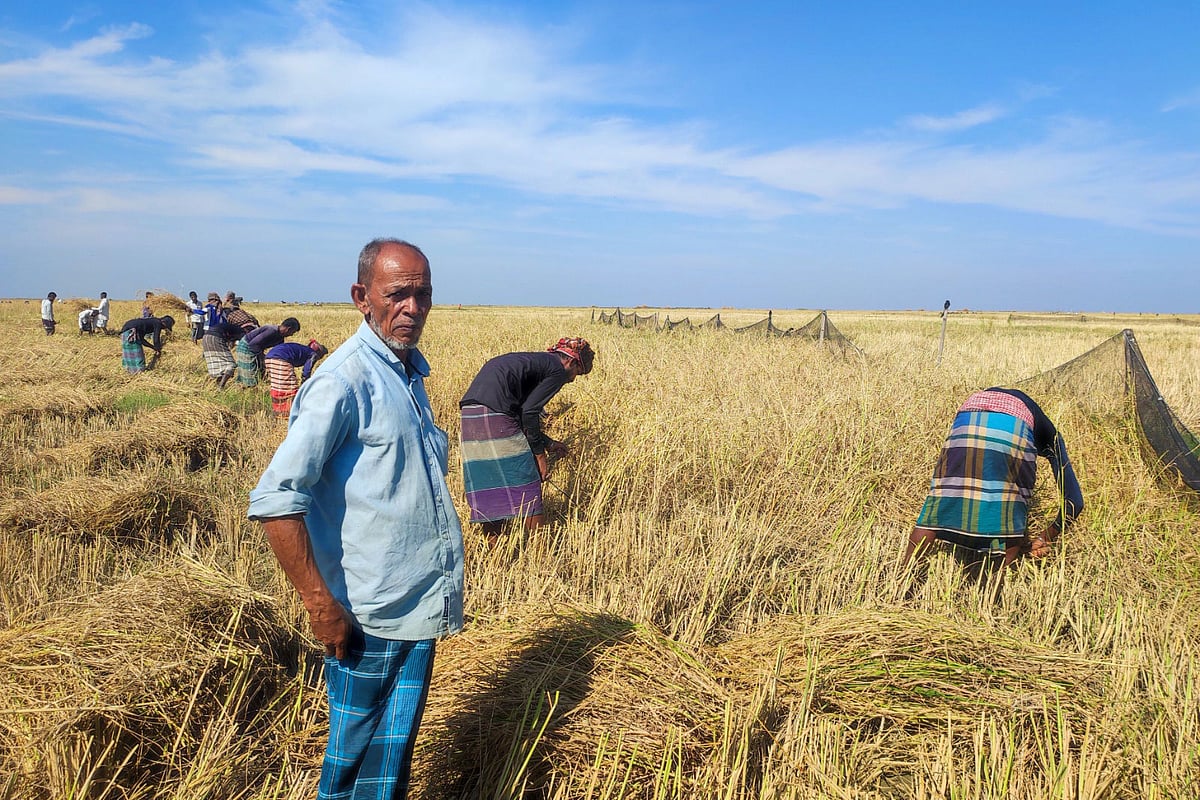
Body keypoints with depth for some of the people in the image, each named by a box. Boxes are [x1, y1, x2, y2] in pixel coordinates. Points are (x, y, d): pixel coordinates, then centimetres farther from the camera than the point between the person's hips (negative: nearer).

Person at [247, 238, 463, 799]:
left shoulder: (410, 372, 9)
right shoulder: (343, 382, -17)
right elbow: (274, 501, -22)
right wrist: (321, 607, -21)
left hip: (421, 604, 7)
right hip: (371, 619, -7)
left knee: (395, 753, 19)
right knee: (355, 755, 11)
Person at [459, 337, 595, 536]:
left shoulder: (532, 361, 27)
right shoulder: (557, 370, 1)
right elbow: (529, 412, -9)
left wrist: (547, 443, 32)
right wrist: (539, 453, -1)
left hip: (469, 412, 9)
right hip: (495, 414, -9)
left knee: (489, 491, 15)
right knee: (528, 487, 3)